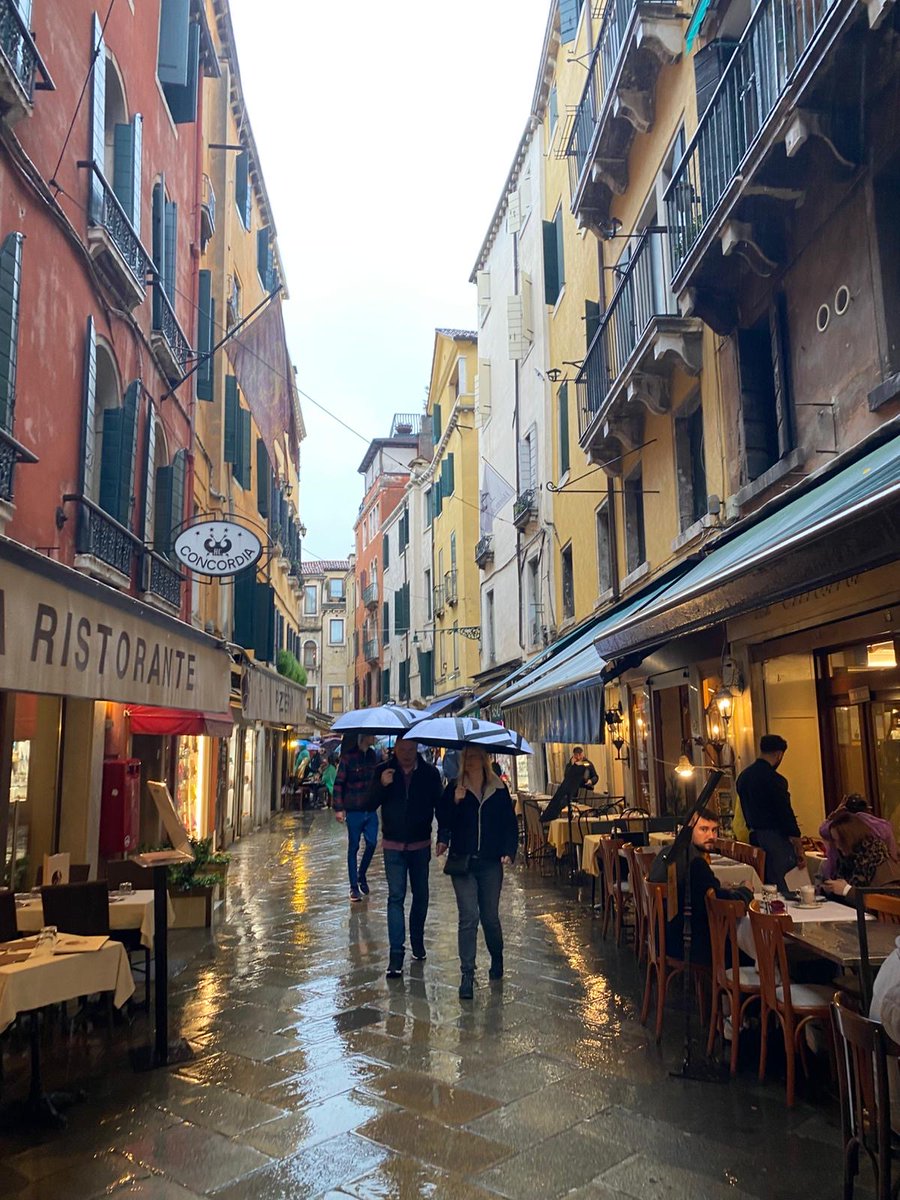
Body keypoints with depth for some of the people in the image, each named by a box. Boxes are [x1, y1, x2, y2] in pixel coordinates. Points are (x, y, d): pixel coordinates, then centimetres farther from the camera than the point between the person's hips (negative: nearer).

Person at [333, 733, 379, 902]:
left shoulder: (372, 756, 5)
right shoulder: (348, 757, -12)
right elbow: (338, 784, -11)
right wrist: (339, 809, -14)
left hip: (370, 809, 5)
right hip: (354, 810, -5)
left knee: (372, 843, 4)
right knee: (354, 847, 5)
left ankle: (362, 875, 29)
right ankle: (354, 887, 14)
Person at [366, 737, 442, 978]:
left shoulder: (430, 773, -5)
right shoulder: (384, 771, -5)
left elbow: (439, 804, -1)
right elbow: (369, 805, -5)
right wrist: (381, 785, -24)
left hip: (421, 845, 1)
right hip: (393, 845, -1)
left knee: (421, 895, 14)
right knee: (396, 897, -5)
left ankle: (417, 940, 33)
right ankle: (396, 952, -4)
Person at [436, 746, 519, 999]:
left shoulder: (498, 791, 3)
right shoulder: (454, 790, 1)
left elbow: (510, 824, 5)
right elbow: (443, 820, -5)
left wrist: (509, 851, -6)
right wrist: (455, 802, -20)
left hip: (491, 863, 1)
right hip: (463, 862, -1)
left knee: (490, 916, 10)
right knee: (469, 917, -7)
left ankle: (497, 958, 37)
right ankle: (467, 974, 2)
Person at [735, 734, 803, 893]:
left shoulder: (743, 776, 8)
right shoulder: (774, 780, -17)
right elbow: (786, 814, -16)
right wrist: (799, 850, -10)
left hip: (754, 837, 8)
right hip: (775, 839, -8)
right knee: (783, 890, -2)